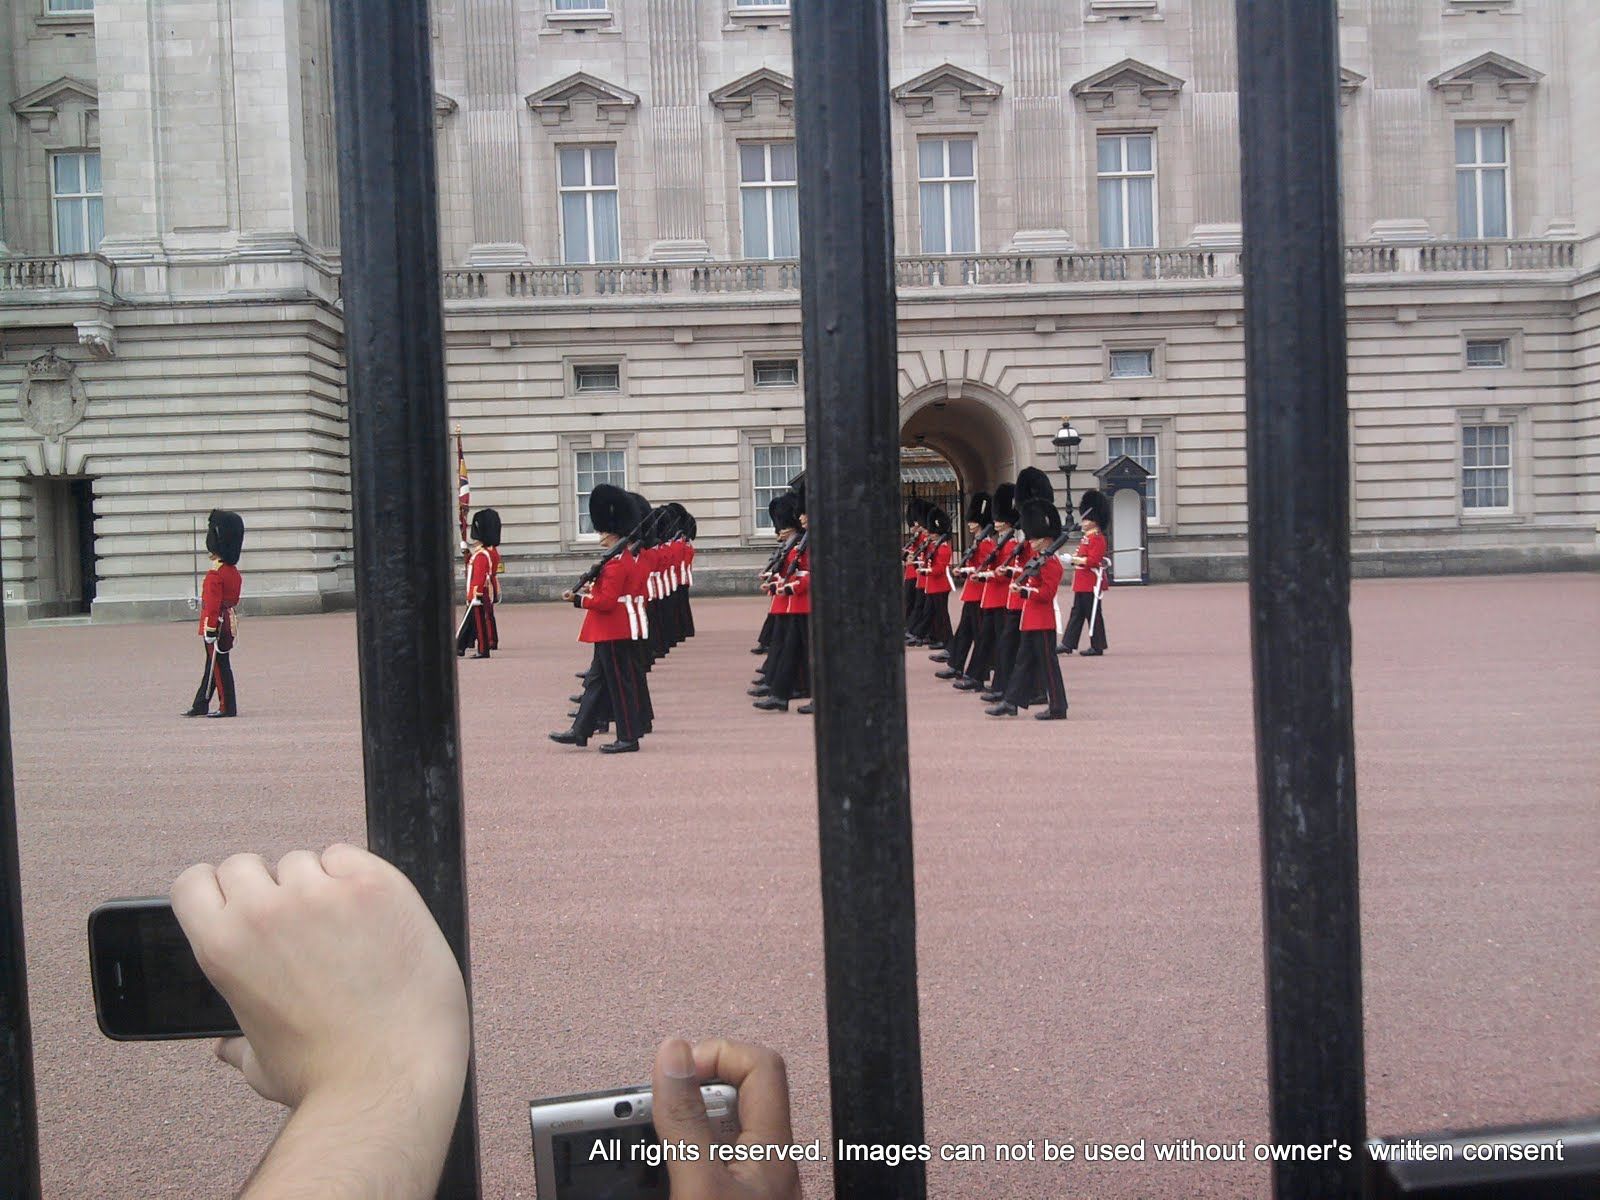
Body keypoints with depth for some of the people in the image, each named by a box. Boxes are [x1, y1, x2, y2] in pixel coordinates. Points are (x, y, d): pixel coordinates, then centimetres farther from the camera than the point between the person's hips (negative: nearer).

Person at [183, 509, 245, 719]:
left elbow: (213, 604, -20)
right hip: (230, 622, 9)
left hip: (217, 623, -9)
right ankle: (200, 705, 22)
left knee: (219, 666, -2)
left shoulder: (215, 574, -17)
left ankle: (227, 707, 2)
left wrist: (211, 629, -19)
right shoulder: (235, 572, 10)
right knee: (212, 665, 14)